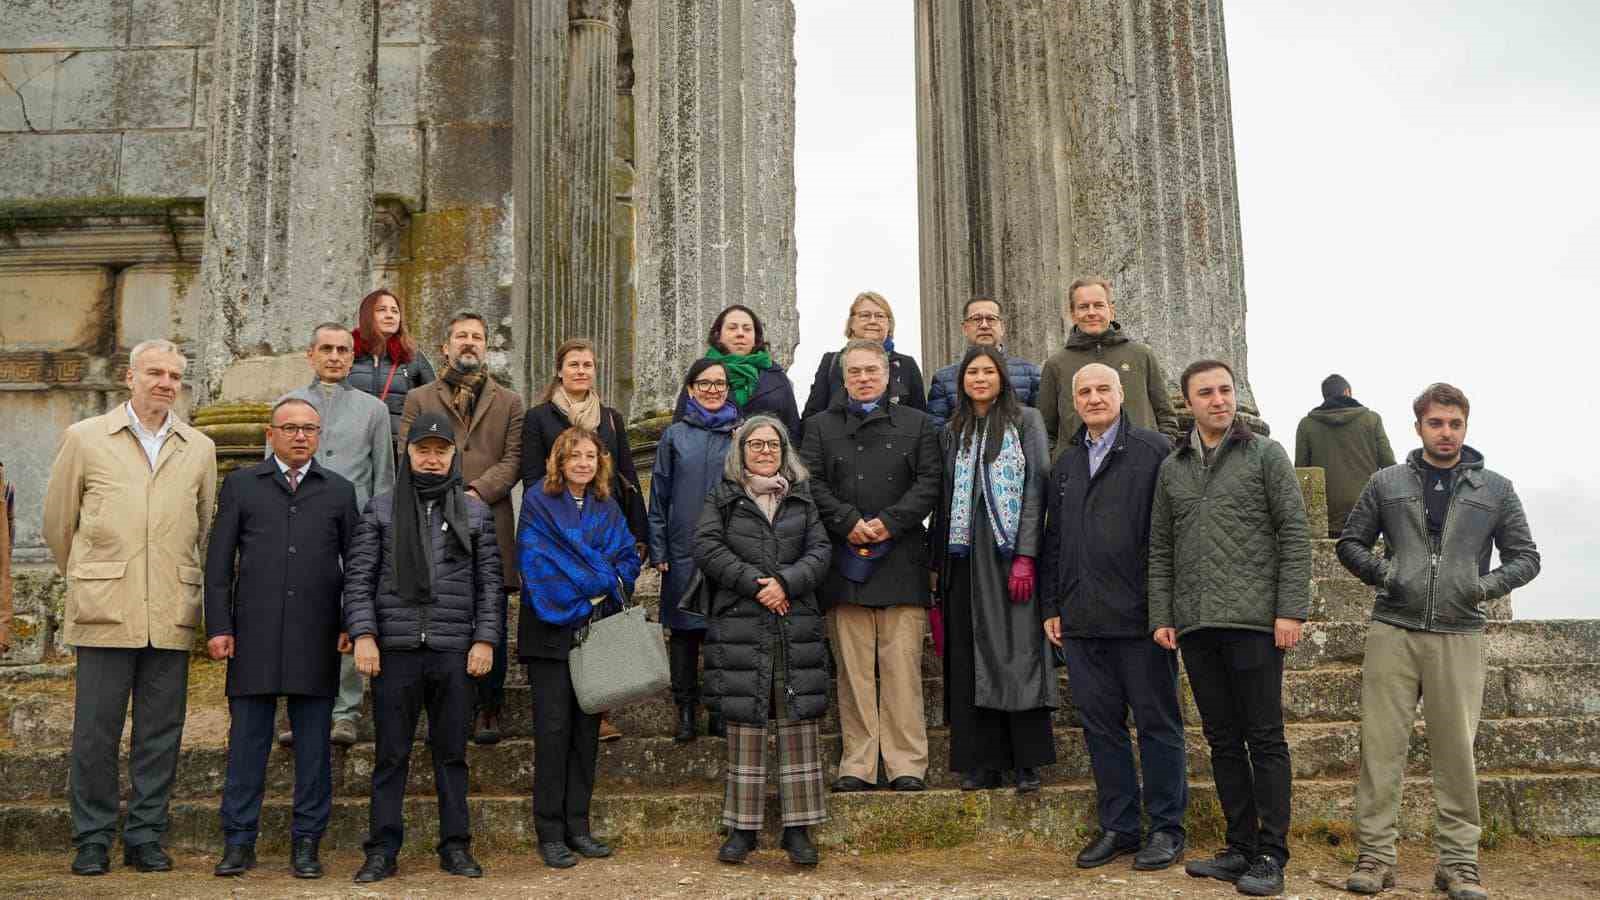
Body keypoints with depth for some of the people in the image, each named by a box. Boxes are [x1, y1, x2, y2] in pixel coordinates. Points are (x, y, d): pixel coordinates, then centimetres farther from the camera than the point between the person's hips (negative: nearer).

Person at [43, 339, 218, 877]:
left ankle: (145, 838, 16)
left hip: (172, 616, 2)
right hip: (105, 611, -2)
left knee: (161, 732, 5)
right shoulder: (85, 438, 5)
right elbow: (57, 521, 12)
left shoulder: (199, 449, 11)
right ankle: (92, 841, 14)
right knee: (95, 731, 2)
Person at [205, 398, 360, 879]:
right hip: (254, 634, 0)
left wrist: (352, 624, 1)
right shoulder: (240, 485, 10)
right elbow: (218, 562, 6)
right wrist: (218, 626, -2)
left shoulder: (339, 490, 11)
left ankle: (306, 842, 13)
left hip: (317, 637, 1)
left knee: (313, 744, 4)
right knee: (247, 740, 4)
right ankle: (239, 842, 14)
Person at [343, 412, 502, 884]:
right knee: (390, 756, 5)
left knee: (452, 753, 8)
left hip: (455, 652, 1)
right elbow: (359, 577, 3)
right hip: (394, 650, 0)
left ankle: (456, 846, 18)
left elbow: (490, 583, 7)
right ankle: (382, 850, 13)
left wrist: (485, 639, -1)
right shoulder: (381, 509, 7)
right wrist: (363, 634, -7)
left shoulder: (475, 511, 9)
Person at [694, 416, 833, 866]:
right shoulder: (723, 498, 9)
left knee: (800, 723, 0)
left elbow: (820, 550, 5)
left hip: (797, 625, 2)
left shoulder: (802, 498, 15)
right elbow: (707, 548, -3)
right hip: (739, 626, -2)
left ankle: (798, 828, 7)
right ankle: (743, 827, 10)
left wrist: (786, 582, -11)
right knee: (745, 724, 1)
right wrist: (754, 583, -12)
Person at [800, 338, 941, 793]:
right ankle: (858, 766, 7)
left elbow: (929, 482, 4)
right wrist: (848, 522, -11)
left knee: (902, 667, -3)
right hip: (844, 561, 1)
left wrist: (889, 522, -9)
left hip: (900, 560, -1)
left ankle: (907, 764, 3)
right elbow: (812, 483, 4)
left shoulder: (916, 424, 14)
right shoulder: (821, 426, 15)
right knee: (854, 669, 2)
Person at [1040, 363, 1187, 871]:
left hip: (1141, 617, -5)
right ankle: (1118, 827, 20)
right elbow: (1053, 540, 20)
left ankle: (1167, 828, 14)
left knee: (1158, 723, 4)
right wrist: (1051, 606, 14)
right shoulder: (1065, 464, 17)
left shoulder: (1155, 452, -2)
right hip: (1081, 620, 6)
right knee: (1100, 724, 9)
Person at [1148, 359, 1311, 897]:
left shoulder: (1266, 454, 3)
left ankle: (1271, 856, 6)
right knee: (1222, 740, 10)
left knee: (1264, 739, -1)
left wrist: (1291, 610, -11)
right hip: (1195, 625, 5)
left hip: (1253, 620, -4)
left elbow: (1294, 535, -3)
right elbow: (1161, 550, 15)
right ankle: (1241, 847, 19)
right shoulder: (1172, 469, 14)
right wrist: (1161, 617, 6)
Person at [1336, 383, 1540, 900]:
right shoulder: (1388, 483, 10)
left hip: (1459, 635, 0)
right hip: (1392, 630, 0)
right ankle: (1375, 856, 6)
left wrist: (1489, 584, -7)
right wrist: (1379, 571, -5)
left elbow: (1525, 556, 13)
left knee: (1456, 751, 3)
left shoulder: (1495, 489, 11)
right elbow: (1350, 543, 15)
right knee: (1382, 746, -1)